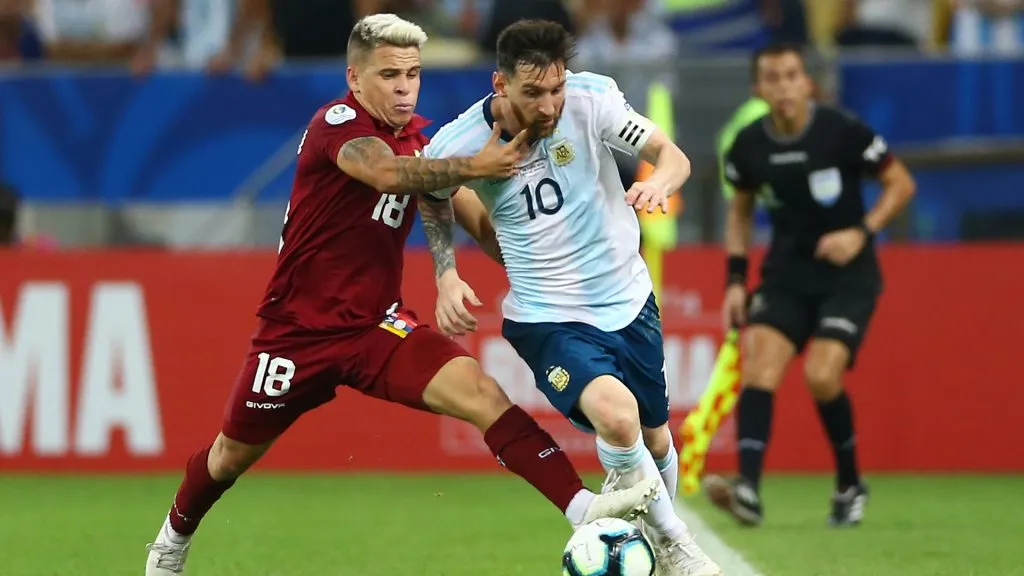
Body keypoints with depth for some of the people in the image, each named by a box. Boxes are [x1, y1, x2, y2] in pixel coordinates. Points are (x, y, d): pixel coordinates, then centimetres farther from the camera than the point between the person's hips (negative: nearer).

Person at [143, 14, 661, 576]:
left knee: (481, 392, -20)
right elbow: (389, 173, -39)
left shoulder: (419, 138, 2)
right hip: (298, 331, -4)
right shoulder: (337, 124, -18)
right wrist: (474, 166, -49)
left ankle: (582, 507, -32)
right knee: (233, 454, 13)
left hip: (376, 326, 4)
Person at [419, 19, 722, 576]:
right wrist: (447, 276, -5)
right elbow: (433, 200, 7)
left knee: (654, 442, 16)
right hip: (547, 318, -3)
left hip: (629, 300, 3)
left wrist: (659, 181, -36)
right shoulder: (458, 144, -17)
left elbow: (671, 155, -13)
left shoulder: (591, 98, -17)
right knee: (616, 413, -30)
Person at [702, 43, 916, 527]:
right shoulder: (748, 146, -2)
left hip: (847, 275, -4)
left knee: (821, 375, -20)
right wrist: (736, 280, 8)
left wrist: (862, 233, -16)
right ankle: (748, 490, -31)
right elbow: (740, 209, 16)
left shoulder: (843, 131, -14)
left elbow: (901, 183, -3)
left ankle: (850, 485, 5)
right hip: (785, 274, 4)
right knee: (759, 364, -19)